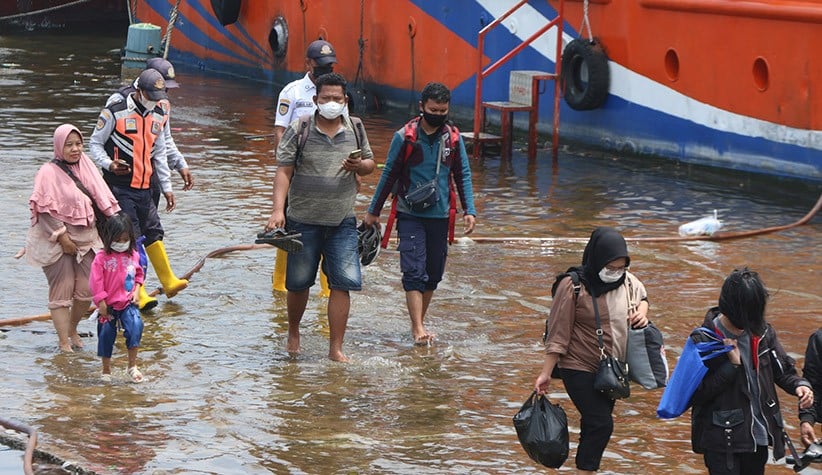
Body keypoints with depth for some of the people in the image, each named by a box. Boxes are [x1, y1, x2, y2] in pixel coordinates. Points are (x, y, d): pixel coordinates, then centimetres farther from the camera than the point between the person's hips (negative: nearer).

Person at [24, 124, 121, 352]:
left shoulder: (86, 168, 8)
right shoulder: (48, 173, -10)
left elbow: (103, 202, 12)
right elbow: (45, 211, -14)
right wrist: (62, 236, -16)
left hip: (85, 239, 5)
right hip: (56, 242, -5)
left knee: (86, 290, 2)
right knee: (61, 291, -4)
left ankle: (72, 328, 26)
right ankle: (64, 343, 1)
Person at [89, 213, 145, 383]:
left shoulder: (133, 256, 3)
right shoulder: (102, 258, -9)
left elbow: (139, 274, 18)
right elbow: (95, 281, -10)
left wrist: (137, 290, 1)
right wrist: (101, 303, -11)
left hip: (128, 302, 2)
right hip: (109, 305, -2)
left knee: (135, 326, -20)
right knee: (106, 335, 7)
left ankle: (132, 366, -10)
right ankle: (106, 370, 24)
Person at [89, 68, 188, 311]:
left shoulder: (158, 117, 12)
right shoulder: (115, 113, -9)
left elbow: (159, 154, 20)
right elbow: (95, 143, -2)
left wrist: (166, 187, 18)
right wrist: (109, 164, -20)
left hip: (144, 188, 6)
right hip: (119, 187, -6)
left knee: (153, 232, 12)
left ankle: (169, 282, 24)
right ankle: (138, 294, -8)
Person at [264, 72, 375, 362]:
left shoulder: (354, 130, 6)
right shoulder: (299, 130, -4)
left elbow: (370, 164, 18)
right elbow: (284, 171, -7)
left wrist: (360, 166, -7)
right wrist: (278, 210, -18)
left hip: (342, 222, 2)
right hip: (304, 220, -2)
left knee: (343, 283, -7)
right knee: (298, 283, 9)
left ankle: (336, 348, -1)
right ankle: (293, 333, 34)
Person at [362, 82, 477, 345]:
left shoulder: (453, 138, 4)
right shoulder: (405, 137, -5)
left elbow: (463, 175, 10)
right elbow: (389, 175, 3)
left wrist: (469, 210, 1)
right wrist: (373, 211, 7)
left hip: (440, 215, 3)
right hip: (410, 215, -3)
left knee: (433, 274, 8)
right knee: (414, 271, -12)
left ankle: (419, 322, 22)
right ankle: (418, 330, -16)